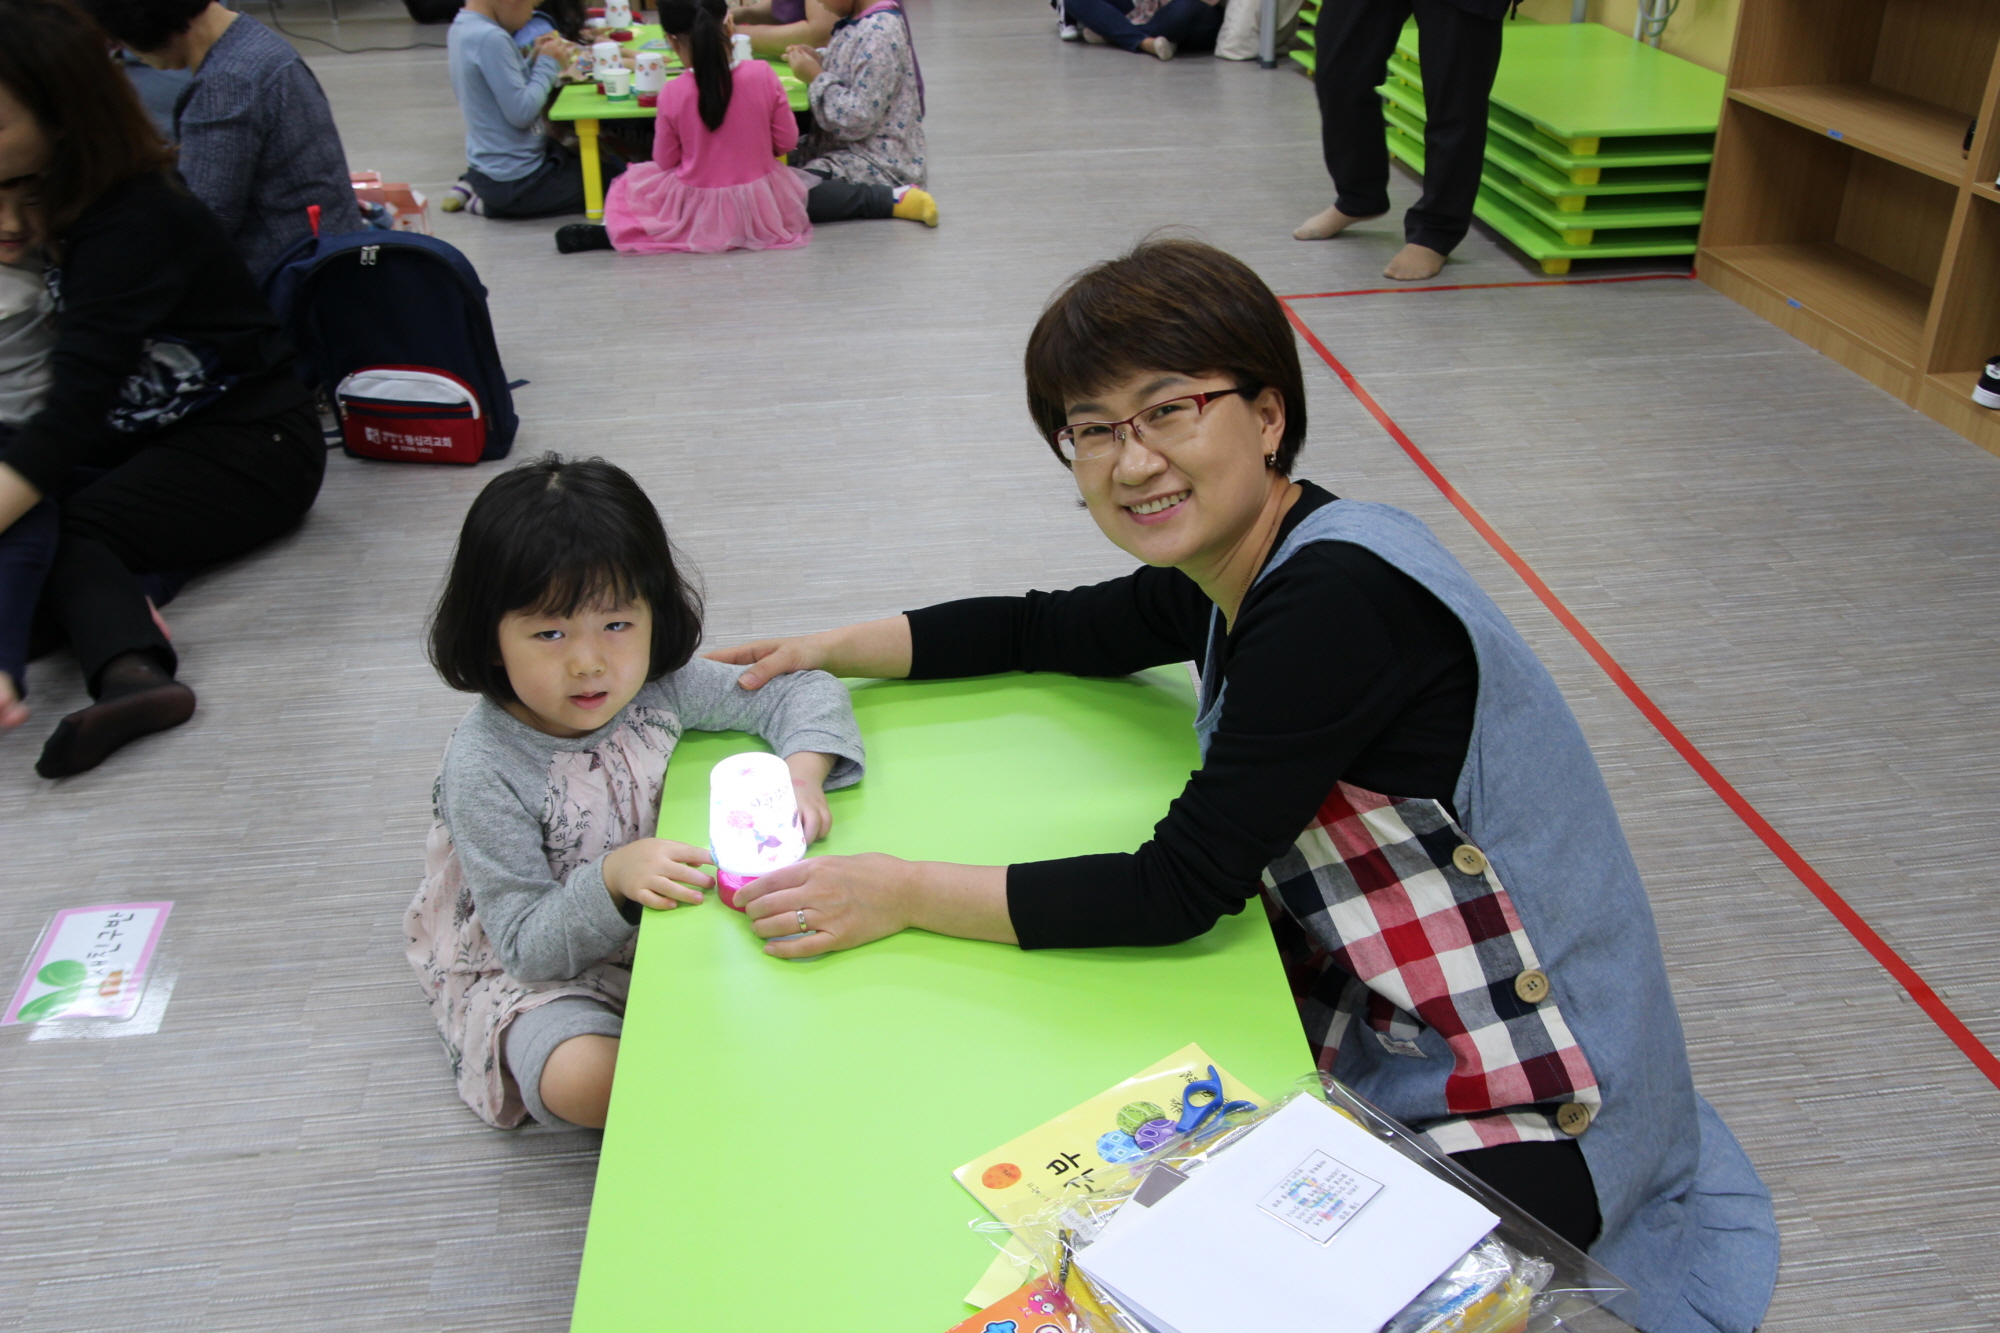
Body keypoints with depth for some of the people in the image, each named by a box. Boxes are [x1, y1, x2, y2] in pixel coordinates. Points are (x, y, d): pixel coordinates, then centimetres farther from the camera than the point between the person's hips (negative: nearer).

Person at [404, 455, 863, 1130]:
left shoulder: (660, 688, -13)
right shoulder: (484, 767, -25)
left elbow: (806, 693, -4)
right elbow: (528, 944, -23)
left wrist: (803, 773, -24)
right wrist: (612, 878, -40)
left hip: (664, 923, 4)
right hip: (529, 972, -3)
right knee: (582, 1080, -31)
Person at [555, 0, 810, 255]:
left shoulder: (673, 94, -16)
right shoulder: (762, 74, -14)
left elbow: (665, 161, -3)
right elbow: (786, 142, -3)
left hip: (698, 214, 1)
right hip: (763, 208, -1)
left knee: (627, 185, 28)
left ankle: (609, 234, 10)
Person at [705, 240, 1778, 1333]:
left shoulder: (1337, 598, -27)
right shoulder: (1230, 570, -1)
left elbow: (1182, 888, -25)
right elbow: (1052, 629, 16)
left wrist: (904, 894, -18)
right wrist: (830, 651, 10)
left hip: (1524, 1120, -8)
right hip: (1389, 1036, 8)